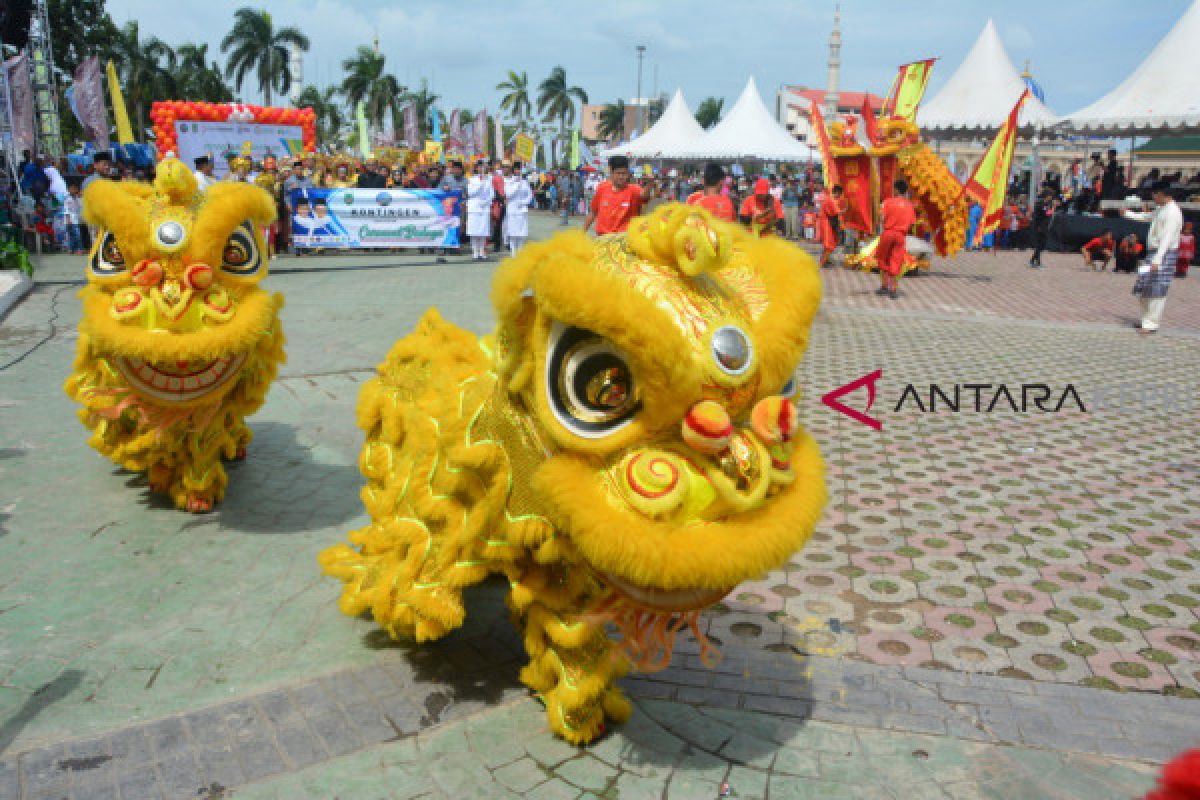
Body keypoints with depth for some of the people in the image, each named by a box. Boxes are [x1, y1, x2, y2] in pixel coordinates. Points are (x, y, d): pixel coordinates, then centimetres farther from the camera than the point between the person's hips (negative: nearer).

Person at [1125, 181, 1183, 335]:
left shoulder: (1172, 212, -15)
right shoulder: (1161, 210, 15)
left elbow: (1167, 239, -23)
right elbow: (1146, 217, 37)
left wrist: (1157, 260, -30)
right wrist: (1128, 214, 48)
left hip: (1165, 254, -10)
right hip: (1154, 252, 10)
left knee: (1157, 291, -10)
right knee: (1142, 289, 12)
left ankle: (1151, 324, -9)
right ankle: (1146, 320, 21)